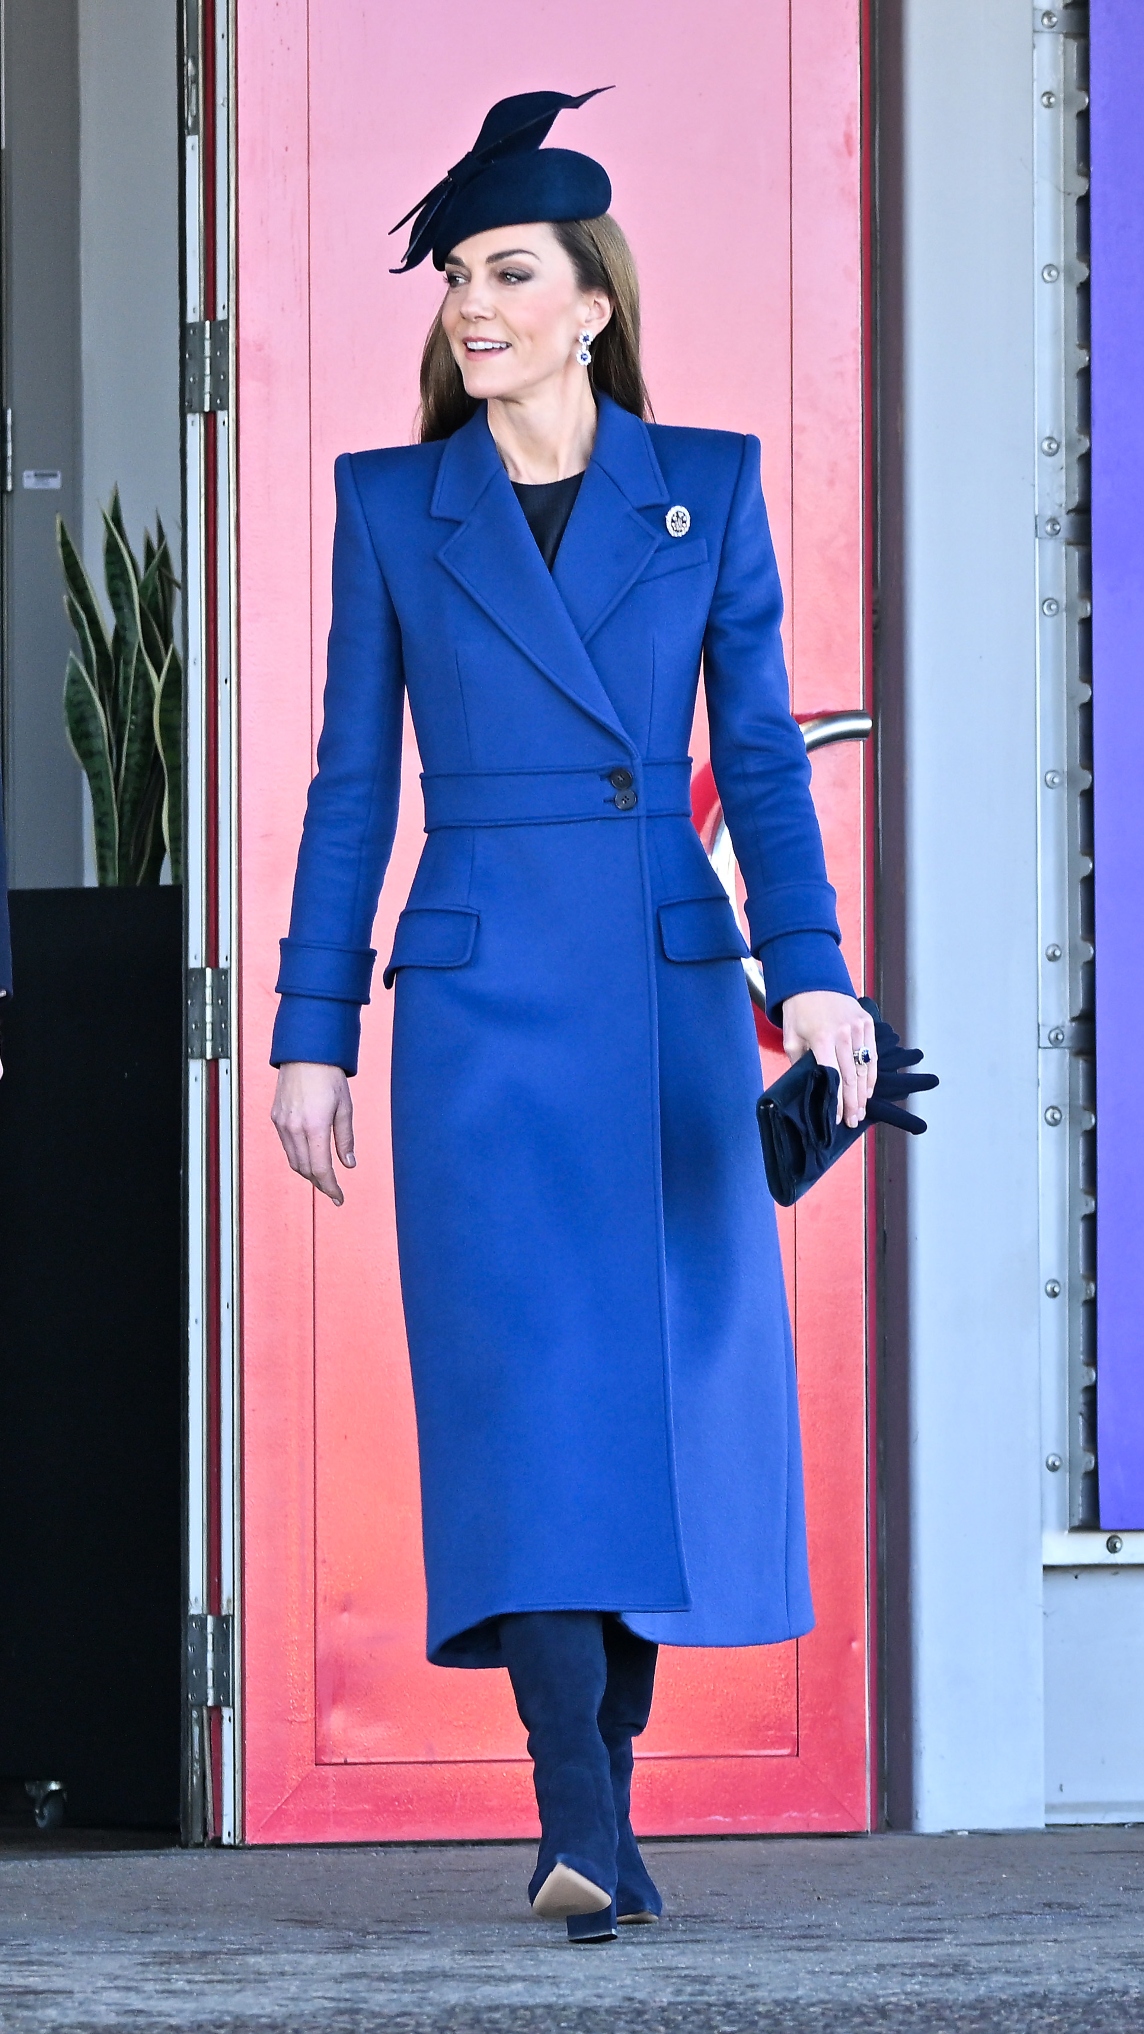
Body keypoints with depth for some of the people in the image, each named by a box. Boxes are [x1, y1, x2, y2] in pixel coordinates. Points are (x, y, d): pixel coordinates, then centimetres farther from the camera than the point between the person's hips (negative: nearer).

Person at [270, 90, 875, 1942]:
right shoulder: (393, 506, 6)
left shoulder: (707, 488, 7)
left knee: (670, 1383, 2)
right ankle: (583, 1836, -19)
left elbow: (760, 748, 5)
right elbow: (354, 780, 8)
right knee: (523, 1387, -13)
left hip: (669, 995, 1)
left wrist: (811, 973, -7)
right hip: (482, 1002, -1)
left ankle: (608, 1784, 18)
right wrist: (312, 1031, 3)